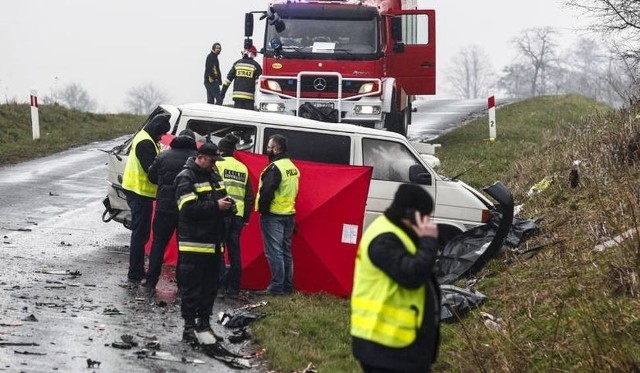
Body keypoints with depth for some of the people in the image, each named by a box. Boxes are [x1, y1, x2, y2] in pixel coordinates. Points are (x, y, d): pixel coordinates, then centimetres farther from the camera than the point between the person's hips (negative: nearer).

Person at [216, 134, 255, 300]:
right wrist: (246, 218, 18)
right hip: (238, 215, 5)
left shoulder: (218, 165, -2)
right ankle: (234, 289, 11)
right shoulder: (243, 168, 15)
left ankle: (219, 286, -3)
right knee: (234, 252, 9)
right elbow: (249, 196, 14)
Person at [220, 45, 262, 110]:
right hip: (249, 97, -3)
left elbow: (229, 78, 10)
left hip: (237, 95, 3)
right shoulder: (255, 65, 0)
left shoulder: (237, 63, 9)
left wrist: (223, 92, 14)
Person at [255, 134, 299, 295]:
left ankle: (277, 286, -6)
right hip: (289, 214, 9)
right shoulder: (293, 167, 12)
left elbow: (266, 192, -22)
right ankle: (288, 286, 17)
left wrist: (262, 209, -11)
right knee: (286, 251, 14)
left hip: (273, 215, -9)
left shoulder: (275, 168, -17)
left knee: (274, 252, -5)